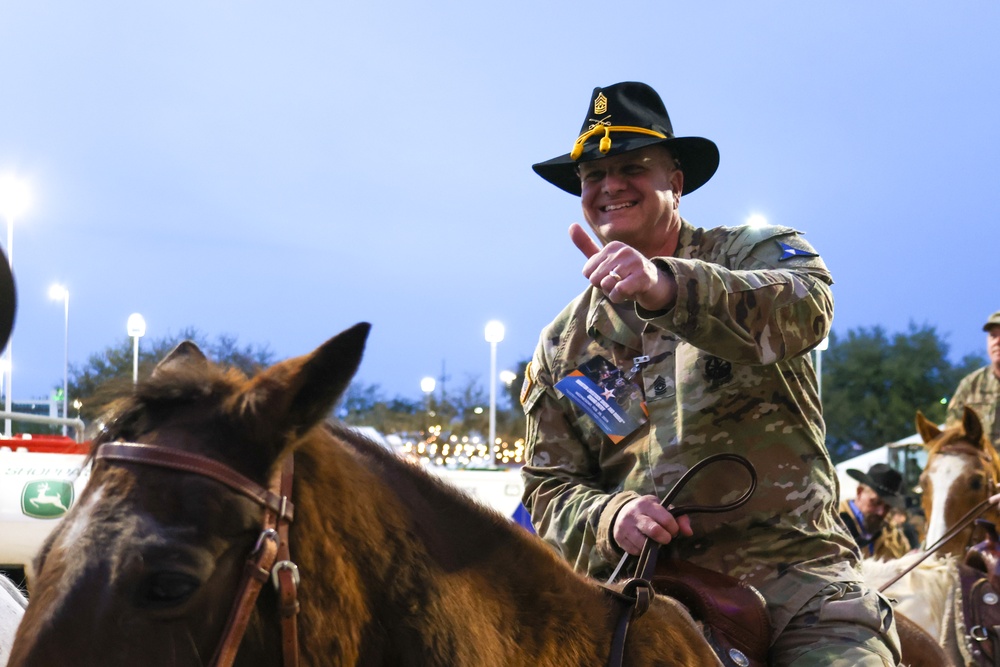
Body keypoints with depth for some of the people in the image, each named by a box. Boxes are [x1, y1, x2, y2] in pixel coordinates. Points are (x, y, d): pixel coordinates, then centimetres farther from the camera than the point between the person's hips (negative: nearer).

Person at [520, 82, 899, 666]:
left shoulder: (758, 253, 7)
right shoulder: (562, 348, 17)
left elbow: (804, 309, -18)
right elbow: (550, 490, 13)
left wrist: (667, 287, -36)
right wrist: (610, 518, -11)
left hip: (793, 569, -2)